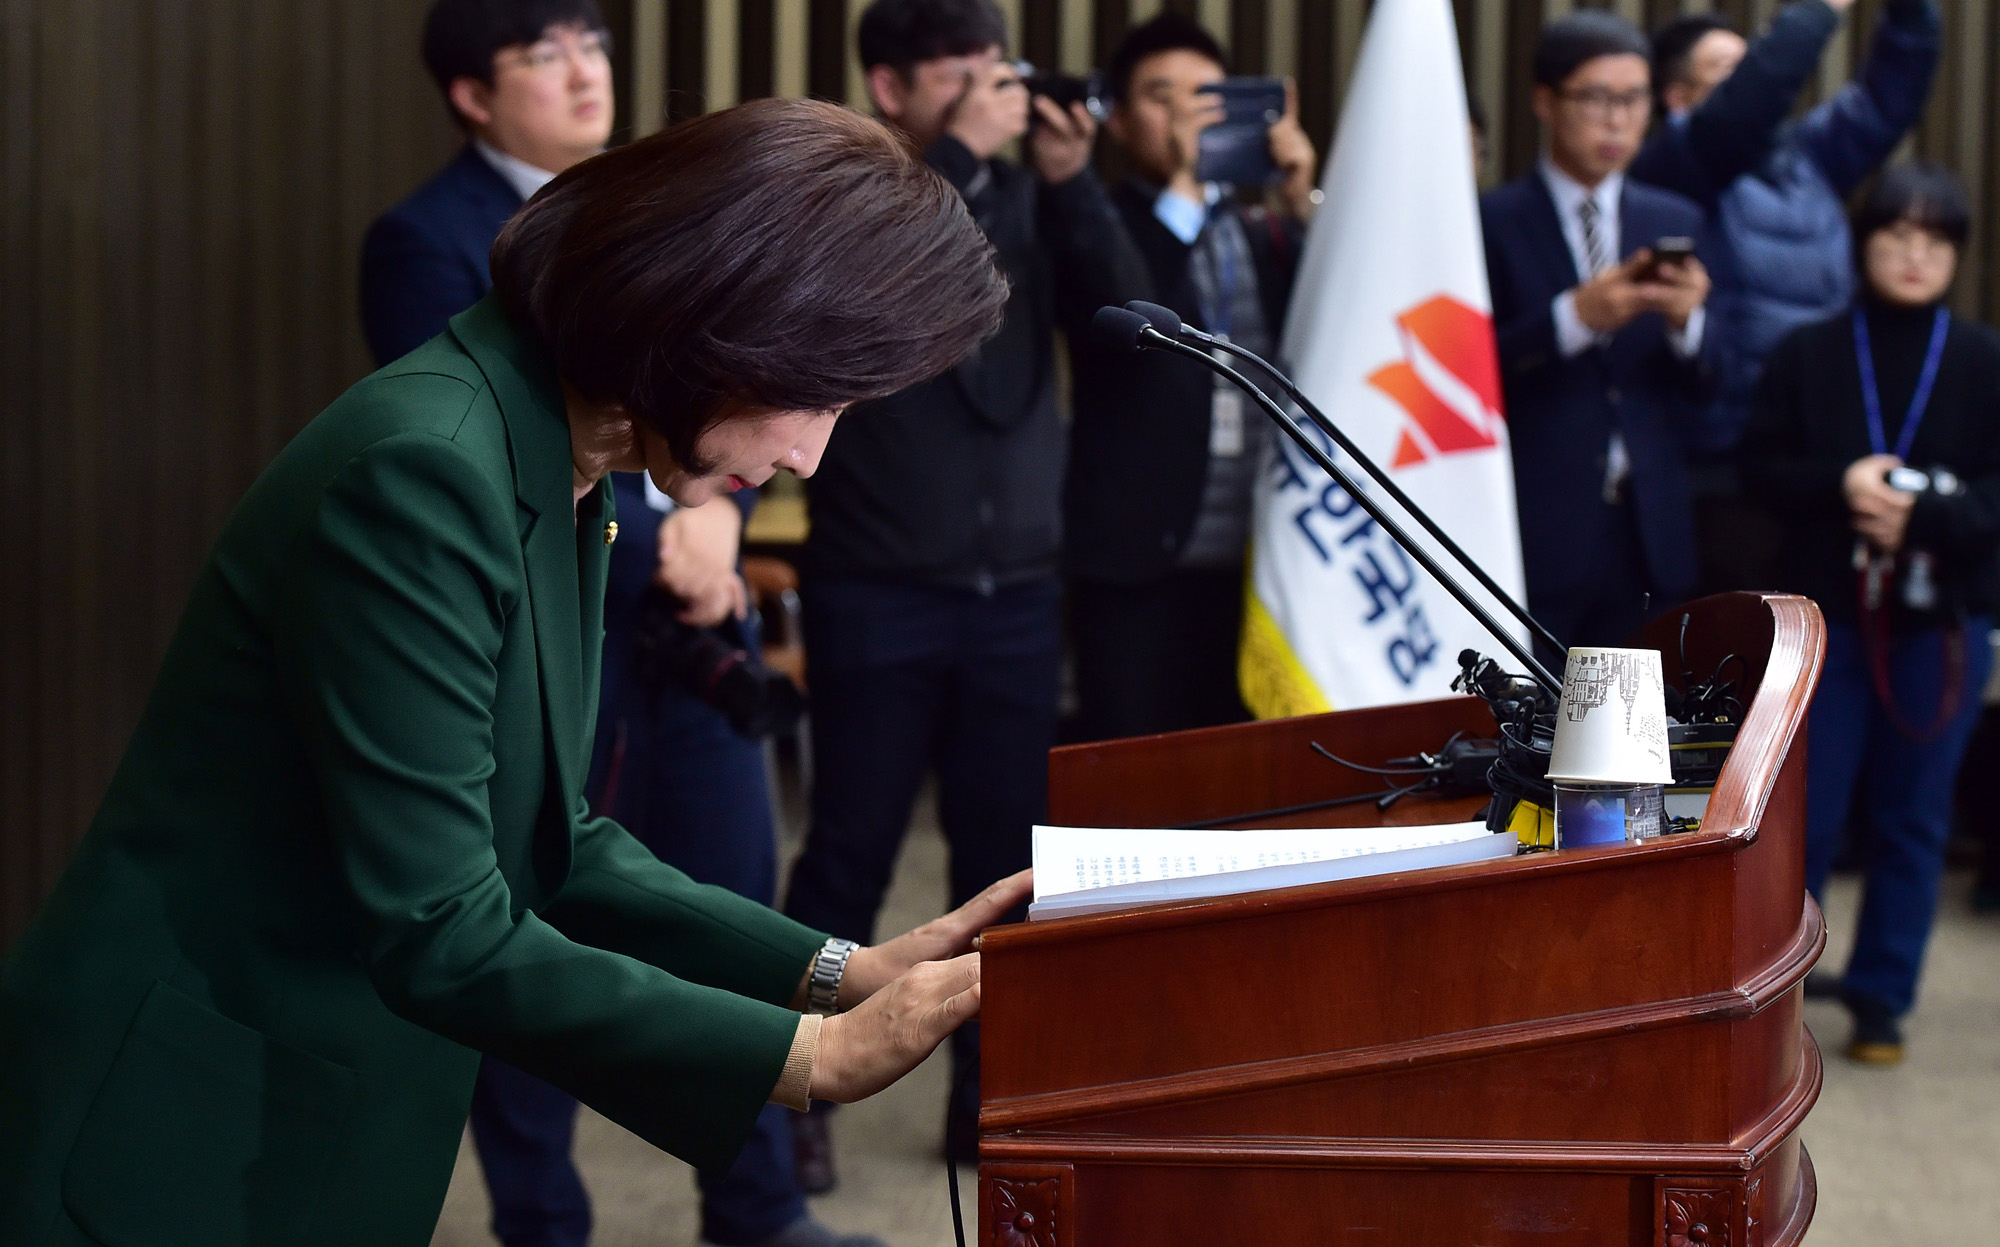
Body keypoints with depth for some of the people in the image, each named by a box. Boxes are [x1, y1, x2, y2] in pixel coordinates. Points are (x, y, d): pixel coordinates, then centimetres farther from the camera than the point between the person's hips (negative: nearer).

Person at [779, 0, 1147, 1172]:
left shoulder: (1024, 200, 8)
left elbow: (1123, 305, -1)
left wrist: (1073, 180, -13)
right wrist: (963, 153, -20)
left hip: (1019, 587, 4)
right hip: (881, 592, -4)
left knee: (1007, 849, 7)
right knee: (853, 850, 1)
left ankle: (990, 1088, 17)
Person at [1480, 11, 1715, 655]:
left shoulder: (1677, 223, 13)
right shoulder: (1492, 222, 0)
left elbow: (1706, 388, 9)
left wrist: (1686, 322, -12)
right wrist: (1573, 317, -20)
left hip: (1649, 531, 4)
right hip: (1534, 531, -4)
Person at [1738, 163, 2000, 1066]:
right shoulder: (1806, 355, 4)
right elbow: (1760, 468, 2)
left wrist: (1922, 514, -18)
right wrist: (1839, 485, -16)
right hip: (1828, 611, 0)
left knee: (1914, 815, 5)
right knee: (1805, 807, 0)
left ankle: (1881, 999, 15)